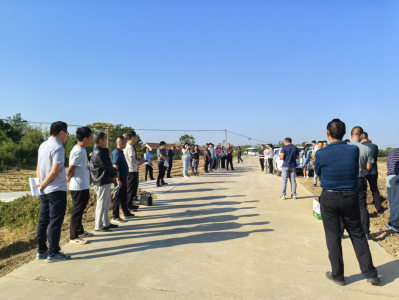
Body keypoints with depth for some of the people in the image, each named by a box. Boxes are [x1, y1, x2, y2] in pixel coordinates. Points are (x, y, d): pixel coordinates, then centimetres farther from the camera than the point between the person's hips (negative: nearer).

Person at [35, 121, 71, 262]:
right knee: (55, 222, 0)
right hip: (57, 191, -8)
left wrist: (40, 182, 9)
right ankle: (53, 253, 8)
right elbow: (55, 171, -21)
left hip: (45, 191, 9)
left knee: (43, 221, 14)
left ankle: (41, 251, 24)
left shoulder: (42, 146, 9)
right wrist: (43, 185, -8)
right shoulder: (58, 148, -17)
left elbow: (38, 167, 12)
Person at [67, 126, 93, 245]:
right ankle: (74, 237, 12)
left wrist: (88, 178, 16)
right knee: (77, 212, 1)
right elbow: (70, 170, -19)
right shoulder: (78, 151, -21)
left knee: (80, 210, 20)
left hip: (83, 186, 10)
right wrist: (68, 179, -4)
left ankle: (80, 231, 34)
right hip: (78, 187, -10)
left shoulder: (82, 150, 10)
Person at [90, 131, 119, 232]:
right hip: (102, 182, -11)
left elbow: (108, 165, 15)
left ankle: (106, 223, 28)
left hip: (105, 181, 11)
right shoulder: (99, 152, -19)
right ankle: (98, 226, 9)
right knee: (102, 203, -2)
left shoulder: (101, 151, 14)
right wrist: (115, 173, -3)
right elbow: (106, 166, -19)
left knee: (107, 202, 18)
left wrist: (115, 172, 0)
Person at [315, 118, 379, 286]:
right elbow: (355, 170, 10)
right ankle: (370, 273, 26)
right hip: (351, 197, 3)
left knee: (333, 236, 8)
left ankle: (338, 275, 20)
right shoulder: (354, 150, -6)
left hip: (329, 198, -2)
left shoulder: (321, 154, -13)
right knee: (357, 234, 17)